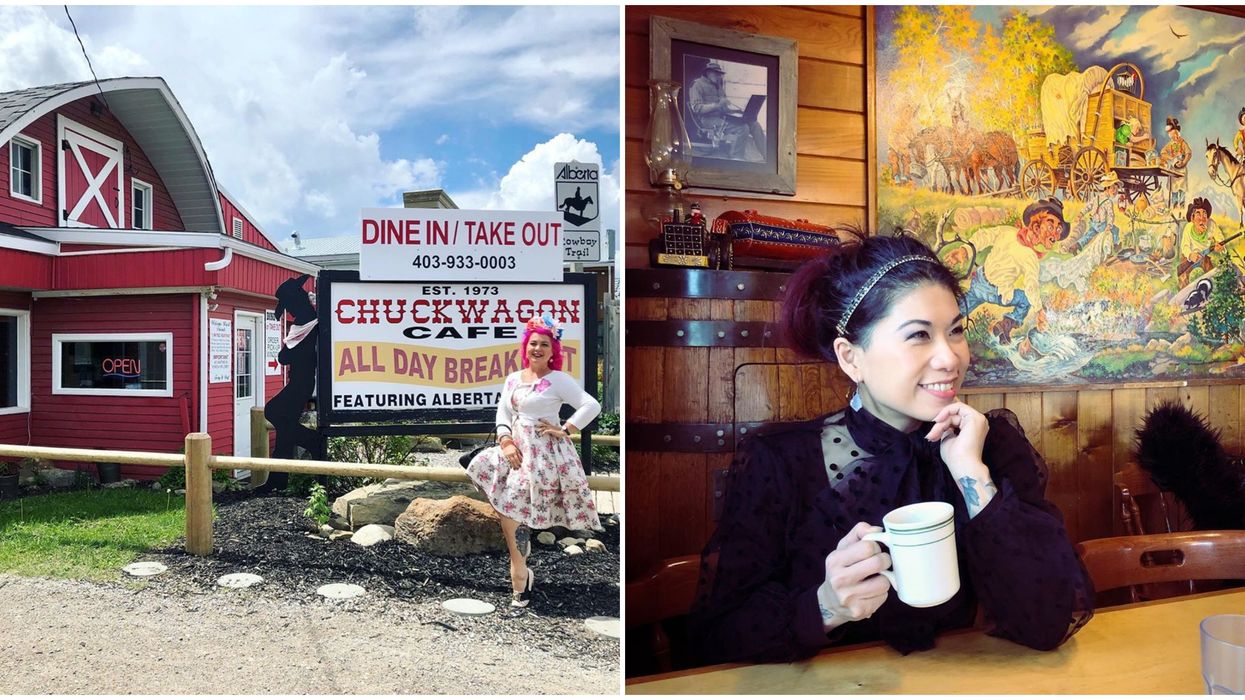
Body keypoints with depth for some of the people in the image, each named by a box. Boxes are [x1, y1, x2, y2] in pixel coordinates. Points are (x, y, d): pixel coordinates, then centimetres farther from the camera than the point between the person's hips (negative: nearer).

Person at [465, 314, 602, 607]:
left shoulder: (558, 380, -6)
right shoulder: (513, 379, 12)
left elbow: (592, 405, -12)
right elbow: (502, 412, 10)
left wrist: (565, 430, -13)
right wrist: (505, 440, -7)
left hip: (543, 451, -7)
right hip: (516, 447, 7)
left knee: (513, 505, -10)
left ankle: (520, 576, 7)